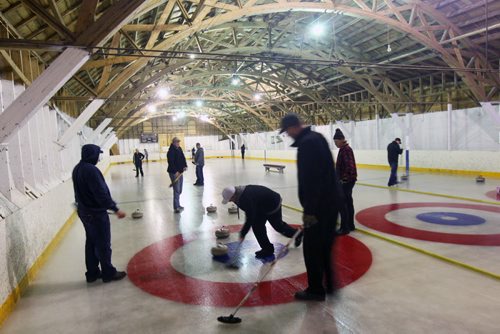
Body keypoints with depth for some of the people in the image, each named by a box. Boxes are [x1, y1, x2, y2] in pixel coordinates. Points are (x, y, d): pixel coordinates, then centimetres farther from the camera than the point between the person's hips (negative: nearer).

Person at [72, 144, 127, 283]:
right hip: (96, 213, -9)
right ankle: (108, 273, 16)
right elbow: (101, 193, -27)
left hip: (84, 211, 9)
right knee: (103, 244, 3)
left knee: (91, 242, 17)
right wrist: (115, 209, -24)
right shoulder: (91, 170, -24)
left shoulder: (77, 169, 6)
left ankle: (92, 273, 27)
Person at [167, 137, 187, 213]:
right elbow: (171, 162, -21)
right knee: (177, 190, -9)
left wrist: (185, 166, -2)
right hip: (174, 172, -8)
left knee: (179, 190, 15)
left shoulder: (179, 149, 10)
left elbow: (183, 158, 13)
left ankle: (178, 205, 27)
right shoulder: (171, 151, -15)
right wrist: (175, 171, -23)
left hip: (180, 172, 8)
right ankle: (176, 207, -3)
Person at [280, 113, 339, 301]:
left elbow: (310, 179, -24)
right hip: (331, 201, 10)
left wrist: (309, 210, -21)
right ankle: (329, 283, 31)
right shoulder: (317, 137, 12)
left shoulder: (307, 143, -19)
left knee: (312, 247, 3)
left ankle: (316, 289, 16)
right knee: (326, 244, 19)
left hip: (319, 204, -10)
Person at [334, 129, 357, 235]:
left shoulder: (346, 149, -16)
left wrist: (344, 179, -21)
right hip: (347, 180, 10)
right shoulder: (344, 149, 14)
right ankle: (350, 225, 25)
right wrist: (341, 178, 19)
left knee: (342, 203, -6)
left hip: (346, 181, -10)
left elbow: (349, 166, -25)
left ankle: (345, 228, 0)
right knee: (348, 202, 15)